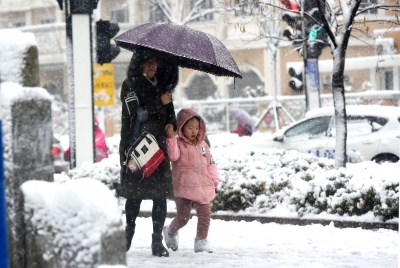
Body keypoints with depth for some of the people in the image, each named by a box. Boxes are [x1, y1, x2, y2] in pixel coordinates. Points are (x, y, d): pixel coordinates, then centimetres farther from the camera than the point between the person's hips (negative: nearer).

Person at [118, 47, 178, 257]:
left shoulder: (161, 85, 16)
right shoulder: (130, 85, -1)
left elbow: (170, 111, 23)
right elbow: (135, 113, -13)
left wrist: (171, 123, 2)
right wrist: (159, 103, -14)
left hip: (158, 145, 4)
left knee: (161, 193, -3)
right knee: (135, 191, -2)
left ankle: (157, 240, -1)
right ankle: (129, 230, 18)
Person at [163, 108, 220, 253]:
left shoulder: (203, 145, 13)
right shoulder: (178, 143, -4)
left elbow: (210, 163, 17)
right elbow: (173, 156, -25)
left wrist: (214, 179, 8)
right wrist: (171, 139, -33)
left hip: (203, 187, 5)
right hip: (184, 188, -5)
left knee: (205, 214, 0)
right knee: (182, 217, 0)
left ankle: (201, 240, 12)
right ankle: (170, 232, 29)